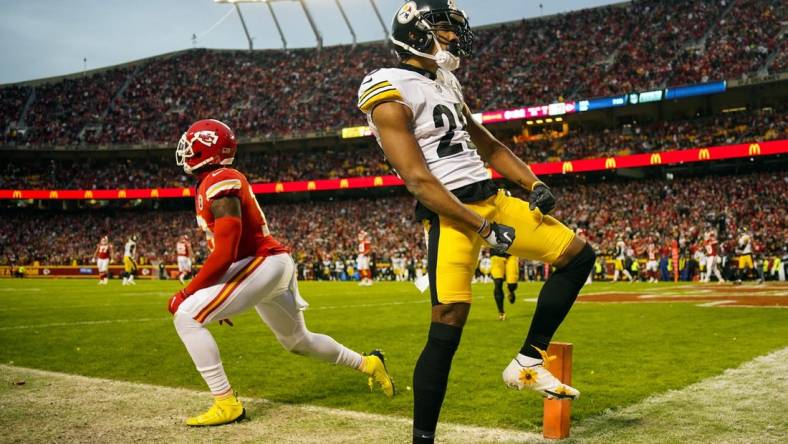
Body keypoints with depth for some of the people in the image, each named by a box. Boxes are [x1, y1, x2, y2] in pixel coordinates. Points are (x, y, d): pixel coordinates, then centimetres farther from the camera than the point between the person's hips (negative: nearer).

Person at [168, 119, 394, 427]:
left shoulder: (219, 184, -17)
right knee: (298, 340, 26)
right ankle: (367, 364, 41)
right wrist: (219, 298, 22)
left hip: (261, 265, -10)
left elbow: (224, 254, -24)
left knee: (186, 316, -14)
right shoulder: (212, 182, 14)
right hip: (274, 263, 10)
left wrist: (186, 293, -17)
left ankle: (226, 404, -11)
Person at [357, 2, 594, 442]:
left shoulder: (445, 82, 18)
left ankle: (529, 362, 15)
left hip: (492, 198, 9)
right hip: (452, 214, -9)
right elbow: (419, 180, -17)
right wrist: (484, 229, -19)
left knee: (578, 255, 10)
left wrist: (533, 182, 8)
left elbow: (486, 145, 23)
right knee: (447, 330, -12)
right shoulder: (391, 93, -10)